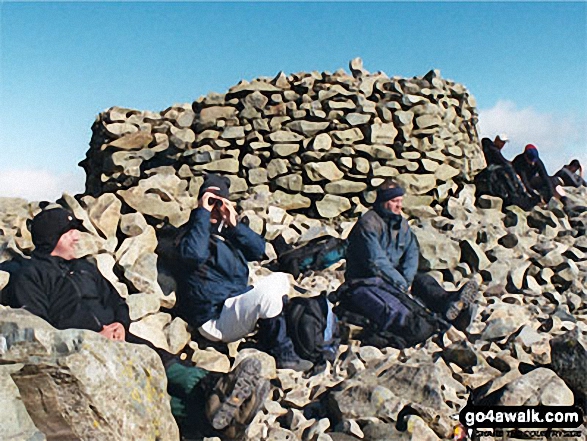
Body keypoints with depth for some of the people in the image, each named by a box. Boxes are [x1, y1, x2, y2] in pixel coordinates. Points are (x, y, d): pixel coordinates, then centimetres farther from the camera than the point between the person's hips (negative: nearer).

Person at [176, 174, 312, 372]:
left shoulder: (226, 230, 15)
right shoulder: (196, 229, -8)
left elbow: (258, 250, 3)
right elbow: (194, 254, -32)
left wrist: (234, 224, -10)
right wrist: (203, 213, -24)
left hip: (235, 302, 9)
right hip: (215, 319, -9)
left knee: (280, 279, 10)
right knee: (268, 294, -28)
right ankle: (281, 354, -7)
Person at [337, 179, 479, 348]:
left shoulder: (401, 223, 12)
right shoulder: (368, 224, -15)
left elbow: (412, 251, 4)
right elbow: (377, 262, -20)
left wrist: (407, 279, -14)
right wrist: (402, 284, -16)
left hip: (392, 277, 7)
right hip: (364, 283, -7)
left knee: (422, 280, -19)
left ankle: (447, 303, -46)